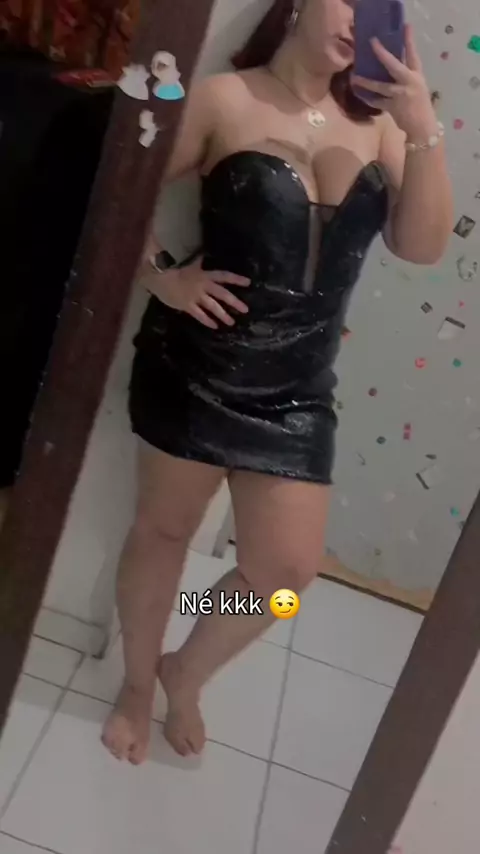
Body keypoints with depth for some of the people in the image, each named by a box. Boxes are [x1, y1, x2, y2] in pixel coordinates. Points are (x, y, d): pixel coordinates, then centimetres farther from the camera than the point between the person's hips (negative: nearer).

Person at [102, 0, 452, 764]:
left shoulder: (375, 125, 5)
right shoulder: (225, 101, -4)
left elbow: (423, 246, -4)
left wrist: (423, 131, -13)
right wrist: (161, 279, -14)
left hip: (296, 390, 3)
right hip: (194, 367, -3)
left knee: (287, 568, 4)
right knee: (164, 529, 13)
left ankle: (186, 675, 34)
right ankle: (138, 684, 40)